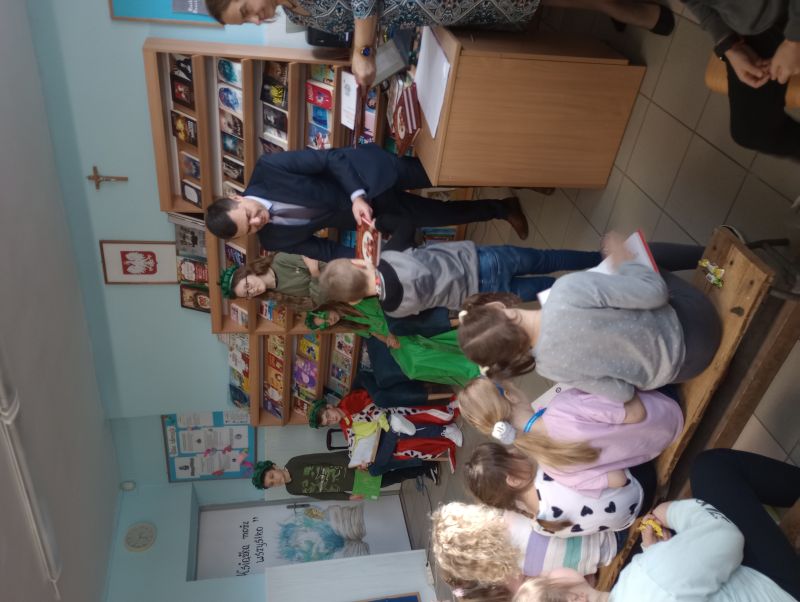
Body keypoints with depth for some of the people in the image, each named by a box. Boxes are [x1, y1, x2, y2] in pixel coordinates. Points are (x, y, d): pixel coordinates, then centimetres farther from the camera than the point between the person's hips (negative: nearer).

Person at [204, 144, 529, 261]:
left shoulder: (267, 169, -21)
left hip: (368, 174, -2)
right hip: (371, 213, 2)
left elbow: (329, 159, -19)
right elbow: (326, 250, -7)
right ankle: (501, 209, 29)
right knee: (442, 215, 4)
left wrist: (357, 195, -30)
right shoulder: (274, 240, -12)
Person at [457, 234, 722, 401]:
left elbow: (622, 392, -9)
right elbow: (654, 292, -24)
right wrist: (622, 256, -7)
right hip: (691, 319, -2)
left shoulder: (548, 366, -18)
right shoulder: (566, 292, -34)